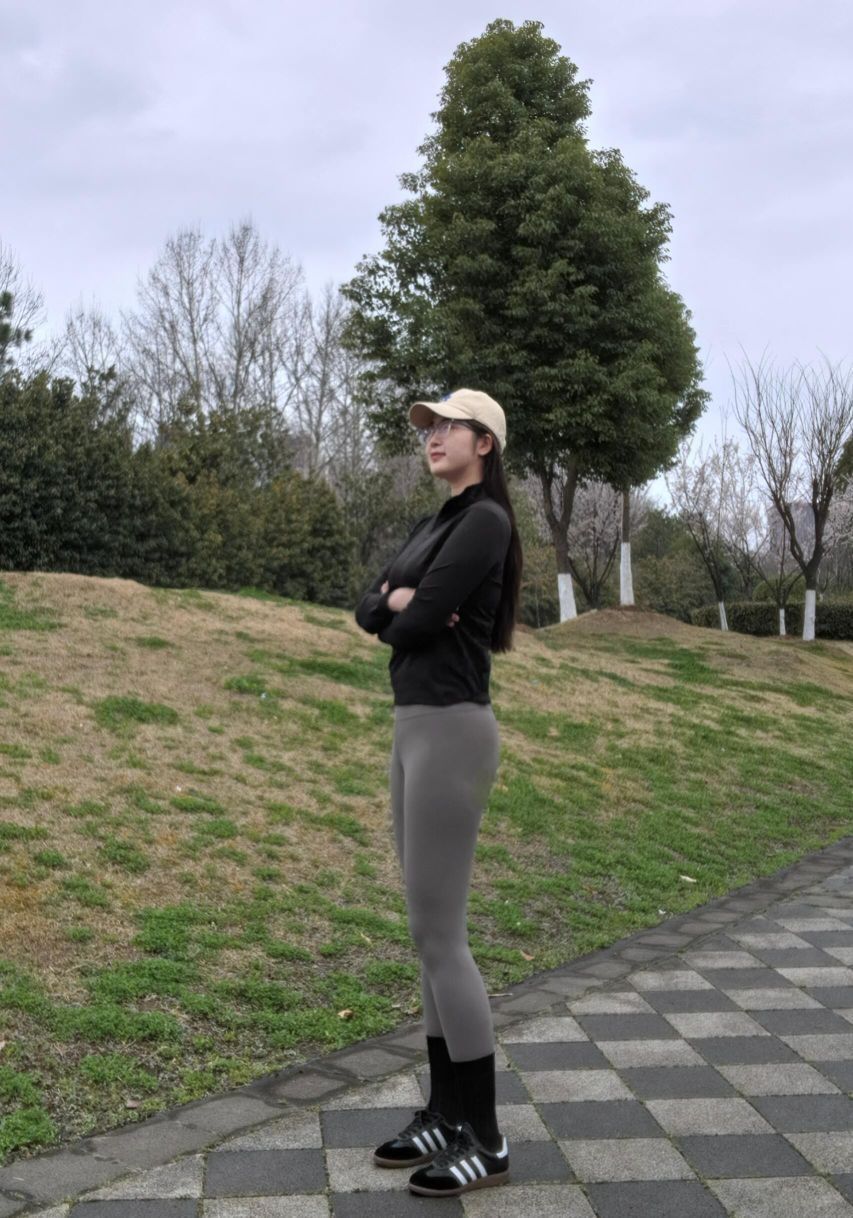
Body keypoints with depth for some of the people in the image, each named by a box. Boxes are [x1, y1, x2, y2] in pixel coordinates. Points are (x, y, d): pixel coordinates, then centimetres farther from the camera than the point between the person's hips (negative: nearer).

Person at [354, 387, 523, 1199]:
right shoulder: (433, 525, 18)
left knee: (438, 935, -6)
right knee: (432, 930, 12)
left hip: (452, 730, -10)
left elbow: (419, 623, -18)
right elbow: (367, 611, 11)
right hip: (415, 727, 10)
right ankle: (446, 1111, 23)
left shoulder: (485, 520, -11)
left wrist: (405, 615, 4)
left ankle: (484, 1138, 7)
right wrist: (399, 599, -9)